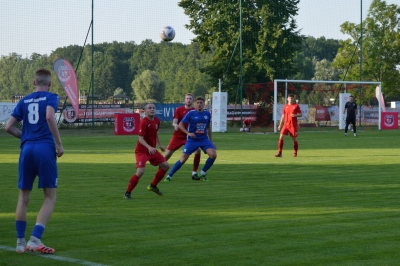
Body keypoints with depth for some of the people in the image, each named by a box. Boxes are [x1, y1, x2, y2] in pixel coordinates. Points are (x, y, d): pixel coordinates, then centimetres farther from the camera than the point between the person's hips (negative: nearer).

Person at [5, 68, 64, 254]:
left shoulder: (24, 101, 15)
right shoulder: (51, 97, 3)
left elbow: (9, 127, 10)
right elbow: (50, 117, -16)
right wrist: (59, 143, -11)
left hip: (27, 149, 4)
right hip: (45, 148, -4)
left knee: (23, 196, 13)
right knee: (50, 197, 1)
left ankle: (20, 242, 13)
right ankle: (35, 239, -12)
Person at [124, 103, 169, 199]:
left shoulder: (157, 121, 2)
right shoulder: (144, 122, -20)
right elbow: (140, 138, -25)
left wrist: (159, 145, 24)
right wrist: (149, 147, -38)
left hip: (152, 150, 8)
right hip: (142, 151, -8)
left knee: (166, 166, 7)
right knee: (140, 172, -22)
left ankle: (153, 186, 25)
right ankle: (127, 193, -7)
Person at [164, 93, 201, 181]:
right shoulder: (179, 110, -2)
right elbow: (174, 122, -9)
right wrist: (175, 125, -32)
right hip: (178, 136, -1)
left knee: (198, 150, -20)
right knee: (167, 154, -3)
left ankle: (194, 173, -8)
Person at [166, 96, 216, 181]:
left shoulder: (207, 114, 4)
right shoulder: (191, 113, -7)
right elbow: (180, 125, -5)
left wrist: (211, 141, 16)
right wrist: (188, 133, -20)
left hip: (204, 139, 3)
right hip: (192, 140, -3)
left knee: (213, 154, -16)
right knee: (183, 159, -7)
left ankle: (202, 174, 2)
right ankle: (169, 175, 7)